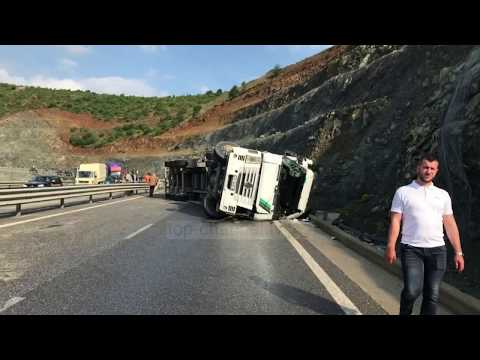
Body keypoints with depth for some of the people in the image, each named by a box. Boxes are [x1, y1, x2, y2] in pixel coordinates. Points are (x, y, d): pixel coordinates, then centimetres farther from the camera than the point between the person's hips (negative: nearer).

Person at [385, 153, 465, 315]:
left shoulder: (443, 195, 13)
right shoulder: (403, 192, 2)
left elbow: (450, 224, 13)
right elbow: (395, 221, -3)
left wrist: (458, 252, 8)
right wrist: (391, 247, -13)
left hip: (437, 250, 4)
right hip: (411, 249, -3)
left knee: (432, 295, 4)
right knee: (412, 290, -12)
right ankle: (404, 313, 17)